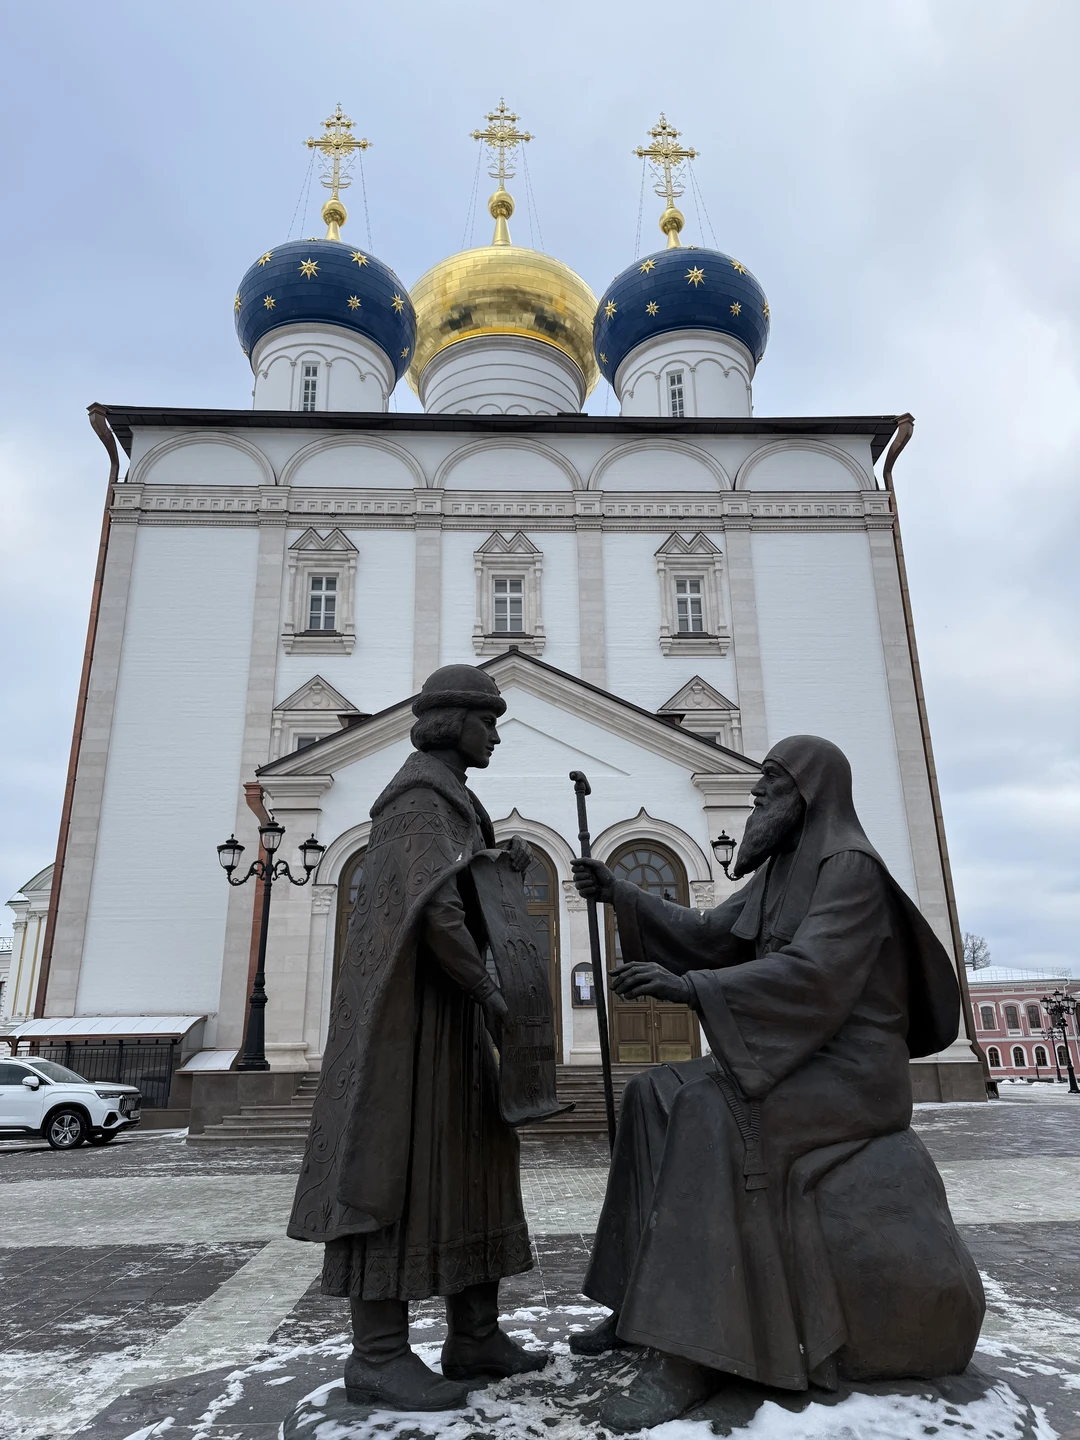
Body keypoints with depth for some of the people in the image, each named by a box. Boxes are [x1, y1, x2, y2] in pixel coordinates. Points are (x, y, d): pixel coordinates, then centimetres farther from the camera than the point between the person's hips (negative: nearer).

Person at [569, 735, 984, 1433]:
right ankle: (646, 1303, 2)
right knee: (656, 1098, -2)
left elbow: (813, 972, -28)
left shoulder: (851, 866, -14)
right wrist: (621, 895, 2)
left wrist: (689, 988, -34)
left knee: (706, 1113, -30)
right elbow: (710, 936, 11)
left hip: (848, 1072, -9)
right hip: (802, 1063, 9)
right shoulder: (781, 873, 15)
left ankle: (689, 1352, -28)